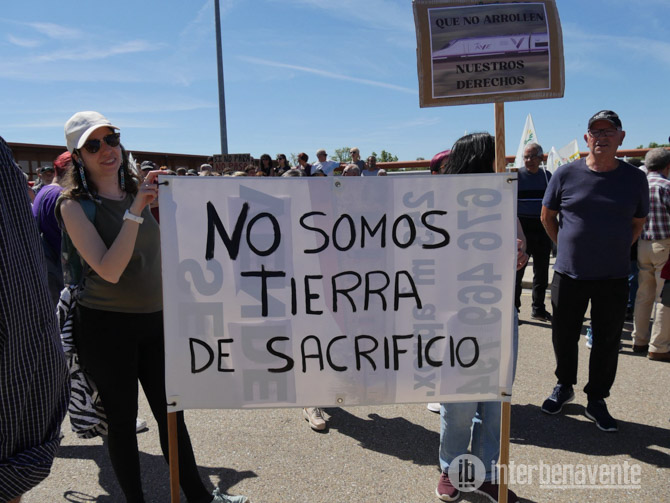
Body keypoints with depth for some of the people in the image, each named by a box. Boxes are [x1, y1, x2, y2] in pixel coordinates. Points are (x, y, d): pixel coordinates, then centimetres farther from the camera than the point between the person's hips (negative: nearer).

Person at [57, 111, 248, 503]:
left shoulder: (139, 193, 7)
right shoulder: (74, 205, -9)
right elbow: (109, 270, -22)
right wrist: (135, 211, -25)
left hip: (155, 319, 5)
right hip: (106, 325, -4)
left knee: (171, 412, 13)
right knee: (122, 419, 9)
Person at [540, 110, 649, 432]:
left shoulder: (635, 178, 0)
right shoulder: (566, 174, -3)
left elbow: (637, 224, 12)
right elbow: (547, 217, 7)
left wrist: (615, 252, 5)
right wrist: (568, 248, 5)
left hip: (614, 277, 1)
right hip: (569, 273, 0)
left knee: (607, 340, 9)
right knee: (564, 336, 11)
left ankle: (596, 400, 26)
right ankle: (564, 386, 35)